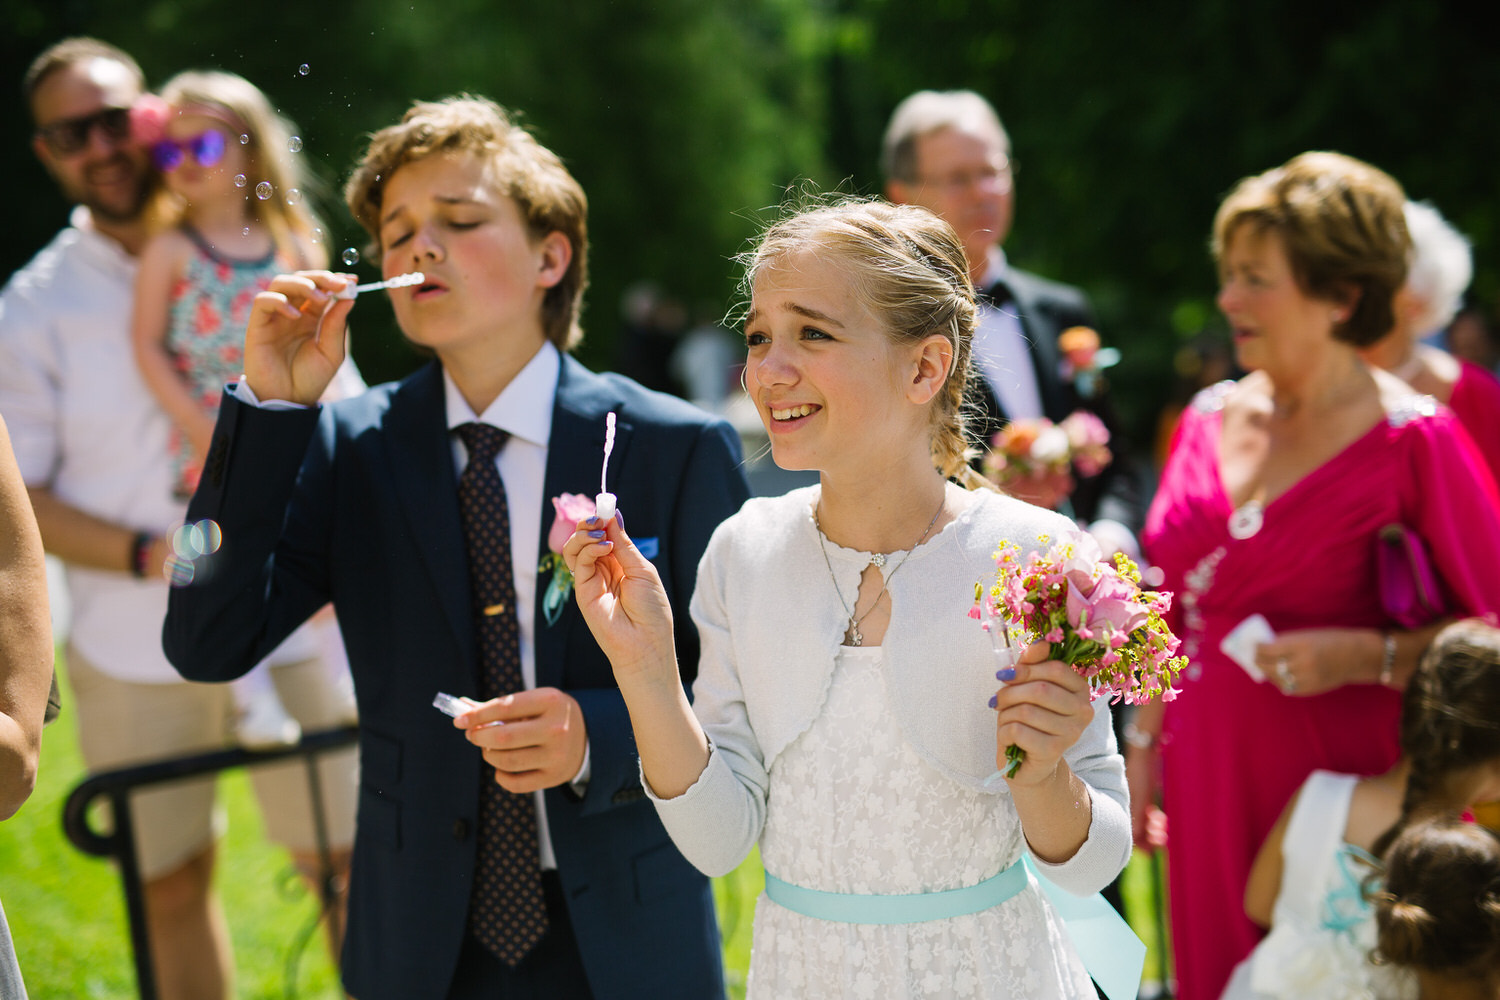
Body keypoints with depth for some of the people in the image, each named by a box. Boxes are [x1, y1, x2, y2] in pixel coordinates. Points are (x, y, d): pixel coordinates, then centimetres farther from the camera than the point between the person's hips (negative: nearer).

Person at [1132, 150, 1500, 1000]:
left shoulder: (1413, 440, -12)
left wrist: (1364, 655, -21)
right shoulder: (1213, 419, 7)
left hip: (1338, 780, -6)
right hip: (1210, 782, 6)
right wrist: (1145, 742, 15)